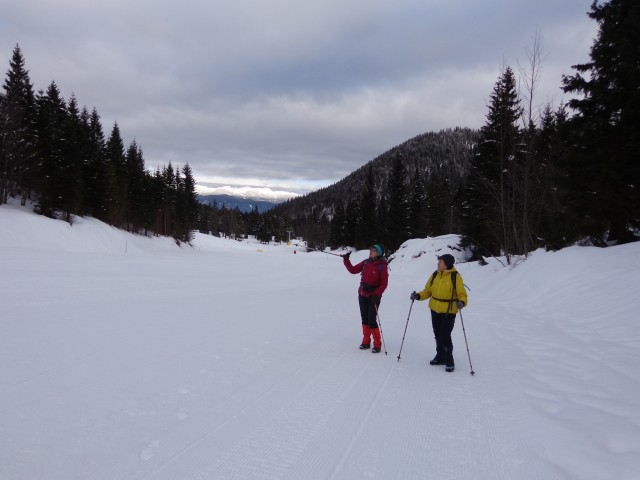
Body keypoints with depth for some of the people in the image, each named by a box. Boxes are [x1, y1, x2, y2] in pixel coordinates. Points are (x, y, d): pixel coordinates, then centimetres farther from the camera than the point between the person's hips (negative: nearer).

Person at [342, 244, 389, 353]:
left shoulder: (382, 266, -12)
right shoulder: (366, 262, 3)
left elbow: (384, 284, -12)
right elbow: (353, 270, 9)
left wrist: (376, 295, -21)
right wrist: (346, 260, 0)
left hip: (374, 297, -5)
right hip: (362, 295, 5)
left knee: (372, 321, -6)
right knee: (365, 319, 12)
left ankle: (377, 344, 7)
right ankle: (366, 342, 23)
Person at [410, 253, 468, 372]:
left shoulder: (455, 277, -12)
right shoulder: (435, 275, 2)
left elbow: (462, 294, -10)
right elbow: (427, 291, 8)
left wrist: (461, 302, -30)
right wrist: (418, 296, -8)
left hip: (449, 312, -5)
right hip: (435, 310, 6)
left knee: (445, 337, -8)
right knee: (438, 336, 15)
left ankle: (449, 361, 9)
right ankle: (440, 357, 32)